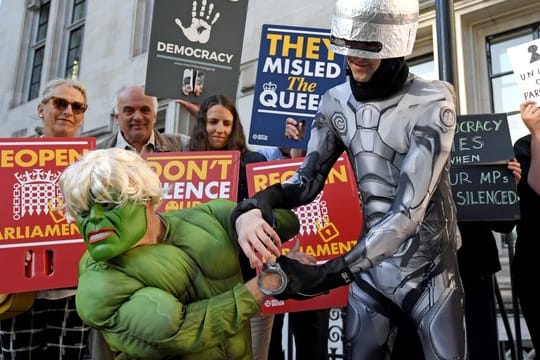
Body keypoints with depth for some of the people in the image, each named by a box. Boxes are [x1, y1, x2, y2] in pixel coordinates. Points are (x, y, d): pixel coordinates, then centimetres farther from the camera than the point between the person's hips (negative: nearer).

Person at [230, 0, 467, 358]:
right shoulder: (337, 102, -6)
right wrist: (252, 207, -23)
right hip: (371, 267, 4)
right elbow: (308, 180, -2)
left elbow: (408, 212, -27)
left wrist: (328, 274, -33)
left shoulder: (432, 104, -20)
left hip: (430, 269, -3)